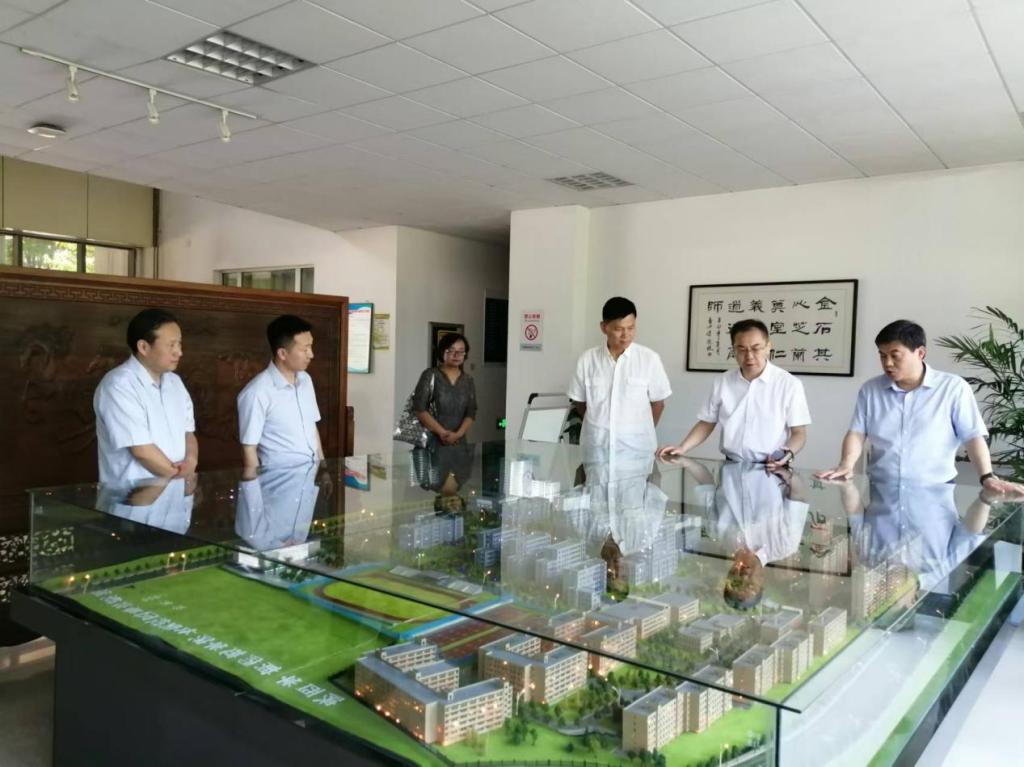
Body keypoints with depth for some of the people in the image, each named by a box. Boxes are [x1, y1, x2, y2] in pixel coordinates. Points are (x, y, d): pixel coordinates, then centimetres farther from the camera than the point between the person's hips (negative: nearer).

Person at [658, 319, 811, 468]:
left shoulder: (789, 384, -2)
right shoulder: (721, 382, 8)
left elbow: (799, 432, 1)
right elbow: (707, 423, 14)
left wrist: (789, 452, -20)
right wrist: (683, 448, -1)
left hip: (771, 469, -2)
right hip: (732, 467, 2)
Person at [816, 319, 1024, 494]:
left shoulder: (953, 387, 1)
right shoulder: (870, 389, 8)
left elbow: (973, 437, -2)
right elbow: (857, 433, 5)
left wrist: (987, 477, -16)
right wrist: (846, 464, -14)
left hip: (935, 492, -2)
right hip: (881, 490, 2)